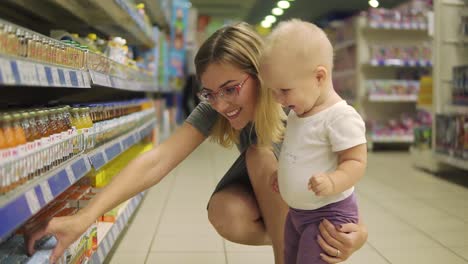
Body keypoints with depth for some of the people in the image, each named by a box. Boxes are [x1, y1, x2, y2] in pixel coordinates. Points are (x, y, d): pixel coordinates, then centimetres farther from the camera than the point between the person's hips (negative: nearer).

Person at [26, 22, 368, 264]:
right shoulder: (214, 107, -25)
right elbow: (157, 160, -36)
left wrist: (356, 229, -51)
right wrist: (86, 216, -47)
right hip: (259, 182, 2)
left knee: (262, 154, -32)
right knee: (225, 214, -32)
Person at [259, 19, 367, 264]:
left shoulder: (341, 117, -22)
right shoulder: (297, 114, 6)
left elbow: (356, 161, -24)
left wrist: (332, 182, -40)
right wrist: (282, 175, 14)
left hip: (328, 214, -9)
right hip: (296, 212, 9)